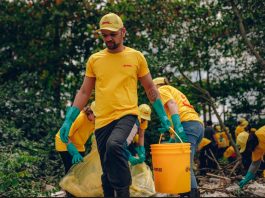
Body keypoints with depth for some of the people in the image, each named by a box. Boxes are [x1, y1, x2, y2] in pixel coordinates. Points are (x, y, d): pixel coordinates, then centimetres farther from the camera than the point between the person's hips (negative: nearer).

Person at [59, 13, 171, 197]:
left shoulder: (136, 56, 4)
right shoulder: (94, 60, 9)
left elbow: (150, 89, 11)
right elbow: (84, 92, 12)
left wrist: (163, 116, 7)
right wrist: (68, 120, 5)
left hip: (127, 116, -3)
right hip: (102, 121, 3)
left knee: (114, 145, -34)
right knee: (107, 173, 9)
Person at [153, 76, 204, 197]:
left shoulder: (162, 90, 12)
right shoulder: (175, 91, 36)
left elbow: (172, 104, -8)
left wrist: (177, 125, -22)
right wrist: (172, 140, 30)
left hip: (187, 124, -9)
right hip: (198, 125, 9)